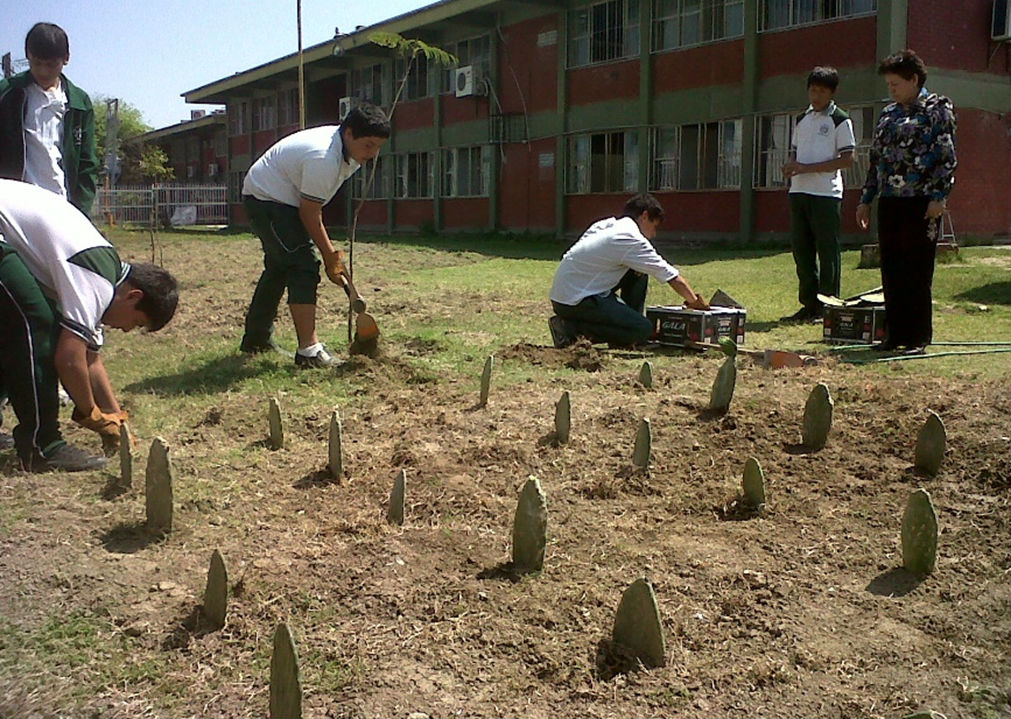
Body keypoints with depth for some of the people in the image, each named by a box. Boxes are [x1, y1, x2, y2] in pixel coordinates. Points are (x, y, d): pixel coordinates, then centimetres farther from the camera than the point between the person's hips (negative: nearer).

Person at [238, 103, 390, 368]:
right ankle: (309, 350, -23)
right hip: (266, 198, -11)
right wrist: (330, 256, -18)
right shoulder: (323, 158, -32)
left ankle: (256, 339, 37)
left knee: (279, 267, 21)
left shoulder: (348, 149, -2)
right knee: (303, 266, -20)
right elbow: (310, 214, -25)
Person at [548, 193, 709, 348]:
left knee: (638, 273, 13)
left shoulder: (607, 225, 12)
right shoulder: (631, 240, -12)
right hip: (574, 301, -10)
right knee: (643, 330, -11)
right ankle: (571, 328, -10)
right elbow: (672, 276, -7)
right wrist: (695, 302, 7)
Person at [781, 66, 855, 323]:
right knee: (801, 247, 7)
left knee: (827, 249, -3)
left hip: (826, 193, -6)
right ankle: (809, 304, 15)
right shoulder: (802, 119, 18)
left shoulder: (840, 120, -2)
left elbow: (847, 159, -8)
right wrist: (791, 165, 0)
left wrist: (808, 168, -15)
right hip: (799, 190, 7)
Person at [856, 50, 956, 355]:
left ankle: (919, 337, 3)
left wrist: (939, 196, -15)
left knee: (917, 273, -4)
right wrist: (865, 200, 18)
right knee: (891, 272, 7)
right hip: (889, 203, 6)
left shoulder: (937, 108, 0)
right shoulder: (888, 115, 18)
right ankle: (895, 333, 15)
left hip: (920, 202, -6)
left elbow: (947, 157, -7)